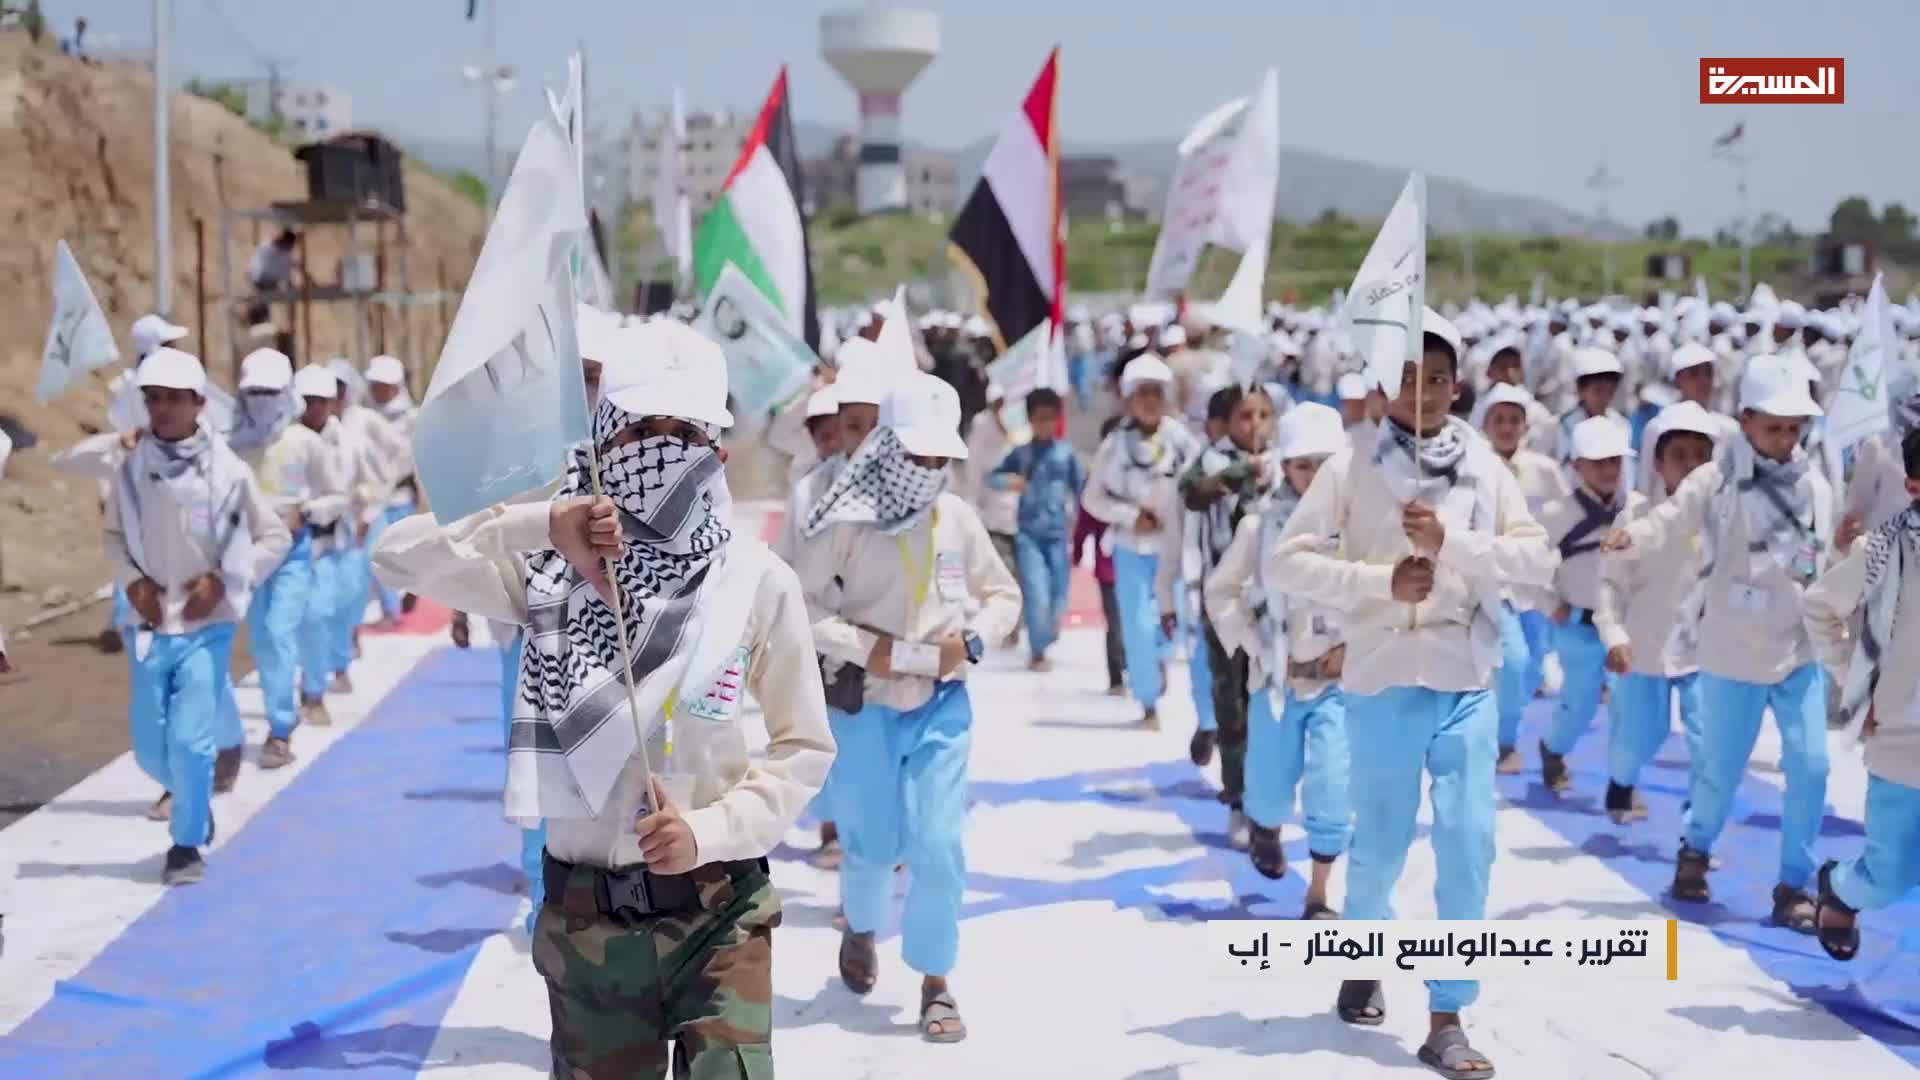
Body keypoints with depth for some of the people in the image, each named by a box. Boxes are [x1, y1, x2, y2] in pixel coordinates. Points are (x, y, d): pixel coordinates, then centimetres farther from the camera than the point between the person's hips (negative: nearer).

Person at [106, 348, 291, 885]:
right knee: (149, 748, 8)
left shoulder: (227, 471, -9)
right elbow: (114, 534, 13)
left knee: (191, 741, -9)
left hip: (208, 626, -2)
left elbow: (275, 537, 1)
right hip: (152, 626, 3)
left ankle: (187, 843, 12)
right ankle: (194, 799, 39)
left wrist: (223, 581, -9)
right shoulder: (131, 469, -3)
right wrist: (133, 580, -4)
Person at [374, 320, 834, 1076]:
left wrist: (712, 829, -17)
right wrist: (543, 524, -24)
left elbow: (805, 746, -1)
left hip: (718, 910, -1)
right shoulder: (553, 566, -4)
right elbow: (398, 557, -13)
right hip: (586, 913, 2)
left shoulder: (757, 581, -7)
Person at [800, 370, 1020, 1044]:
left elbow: (1003, 595, 9)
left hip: (942, 707, 2)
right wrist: (865, 648, -21)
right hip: (864, 706, -2)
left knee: (939, 843, -4)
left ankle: (936, 985, 10)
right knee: (871, 841, 11)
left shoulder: (958, 518, -5)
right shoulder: (848, 522, -16)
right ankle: (860, 930, 44)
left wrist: (971, 641, -9)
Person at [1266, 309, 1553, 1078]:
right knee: (1380, 841, 10)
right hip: (1383, 677, -2)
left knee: (1469, 843, -4)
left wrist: (1450, 541, -17)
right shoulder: (1352, 467, -3)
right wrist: (1381, 580, -16)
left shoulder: (1484, 466, 4)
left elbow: (1540, 559, -4)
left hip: (1468, 681, 2)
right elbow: (1285, 560, -7)